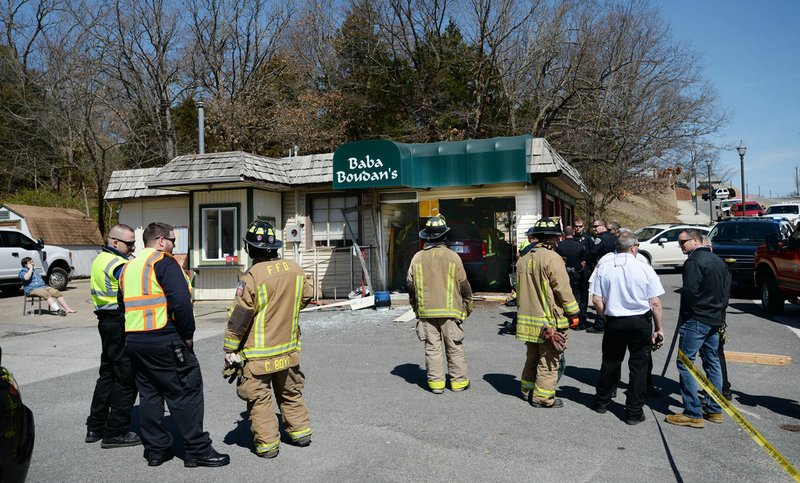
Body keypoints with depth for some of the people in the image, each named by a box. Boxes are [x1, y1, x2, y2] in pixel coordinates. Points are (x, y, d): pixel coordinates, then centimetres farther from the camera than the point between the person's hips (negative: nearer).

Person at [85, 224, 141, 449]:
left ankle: (95, 427, 27)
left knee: (108, 374, 19)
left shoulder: (100, 259, 15)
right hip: (121, 323, -10)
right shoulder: (118, 264, -17)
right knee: (126, 379, -2)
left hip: (106, 320, 10)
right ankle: (116, 433, 4)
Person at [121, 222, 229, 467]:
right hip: (165, 341, -8)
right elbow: (180, 301, -20)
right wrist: (188, 334, -11)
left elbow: (123, 305, 22)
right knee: (186, 393, -2)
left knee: (149, 394, 15)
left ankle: (155, 449, 21)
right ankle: (197, 450, 2)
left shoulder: (128, 267, 18)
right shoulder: (164, 262, -9)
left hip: (134, 342, 9)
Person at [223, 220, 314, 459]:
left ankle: (267, 444, 14)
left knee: (259, 399, 9)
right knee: (290, 393, 22)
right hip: (289, 349, 6)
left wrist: (230, 349, -7)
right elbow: (307, 294, 13)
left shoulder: (252, 277, -21)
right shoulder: (295, 269, -4)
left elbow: (239, 317, -17)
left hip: (259, 354, -6)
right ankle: (301, 432, 31)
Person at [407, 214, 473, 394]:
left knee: (432, 347, 9)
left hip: (426, 311, 2)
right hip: (450, 311, -2)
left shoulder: (418, 258, 1)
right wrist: (468, 307, 12)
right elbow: (464, 286, -3)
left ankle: (436, 382, 12)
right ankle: (459, 381, 15)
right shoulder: (452, 257, -6)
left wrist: (416, 308, 18)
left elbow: (411, 285, 6)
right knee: (454, 347, 8)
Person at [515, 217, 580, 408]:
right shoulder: (552, 258, -15)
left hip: (528, 318, 8)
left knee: (532, 356, 21)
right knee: (548, 360, 1)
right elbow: (563, 289, -16)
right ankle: (542, 397, 7)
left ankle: (527, 390, 31)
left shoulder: (524, 259, 10)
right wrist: (574, 313, -9)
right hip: (550, 320, -8)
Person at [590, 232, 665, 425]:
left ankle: (601, 401, 32)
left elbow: (596, 301, -4)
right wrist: (659, 328, 4)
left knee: (610, 363, 17)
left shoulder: (603, 268, -5)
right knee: (638, 367, 8)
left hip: (614, 322, 2)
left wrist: (607, 318, 11)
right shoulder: (645, 269, -9)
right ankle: (634, 412, 13)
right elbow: (655, 303, -7)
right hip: (641, 322, -2)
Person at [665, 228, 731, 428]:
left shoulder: (694, 261, -13)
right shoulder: (719, 261, 15)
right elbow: (727, 290, 18)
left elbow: (689, 292, -19)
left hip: (696, 320, -9)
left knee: (685, 363, -6)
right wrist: (719, 312, 19)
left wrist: (684, 316, -6)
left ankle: (693, 414, -6)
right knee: (712, 362, 15)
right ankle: (715, 410, 22)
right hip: (715, 320, 9)